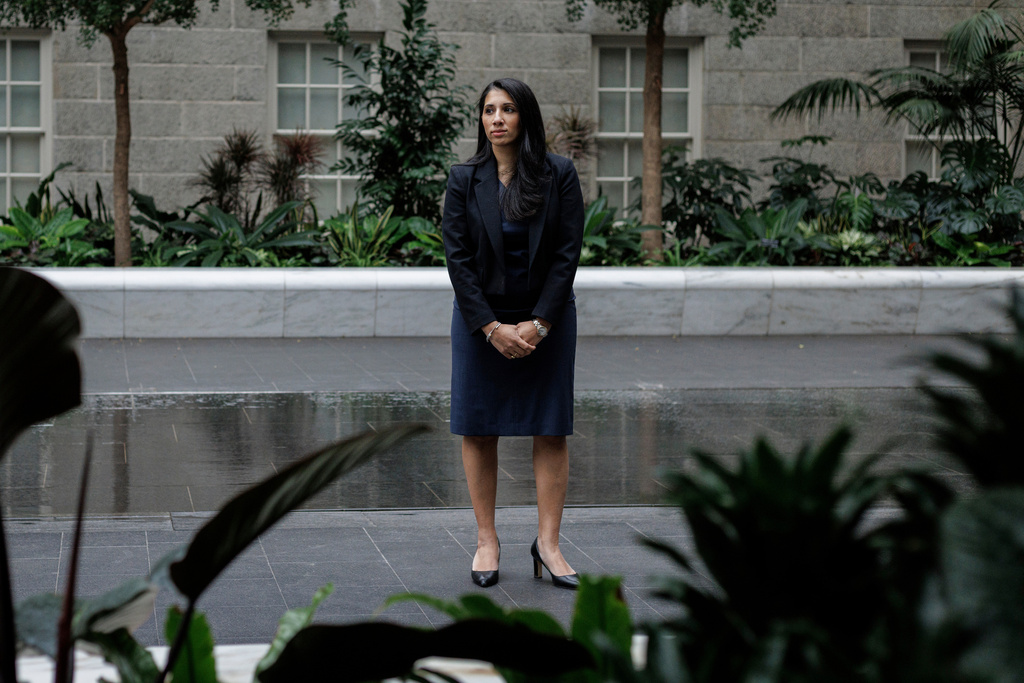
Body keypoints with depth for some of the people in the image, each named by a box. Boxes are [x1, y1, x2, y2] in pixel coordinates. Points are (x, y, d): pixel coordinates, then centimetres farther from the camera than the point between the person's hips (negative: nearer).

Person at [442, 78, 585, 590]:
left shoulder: (559, 175, -4)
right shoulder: (464, 179, -2)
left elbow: (567, 254, -5)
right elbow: (458, 258, -5)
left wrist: (537, 324, -11)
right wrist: (493, 328, -12)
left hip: (546, 320, 0)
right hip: (481, 320, 1)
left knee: (550, 428, -1)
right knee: (478, 429, 2)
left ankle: (548, 543, 4)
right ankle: (486, 540, 11)